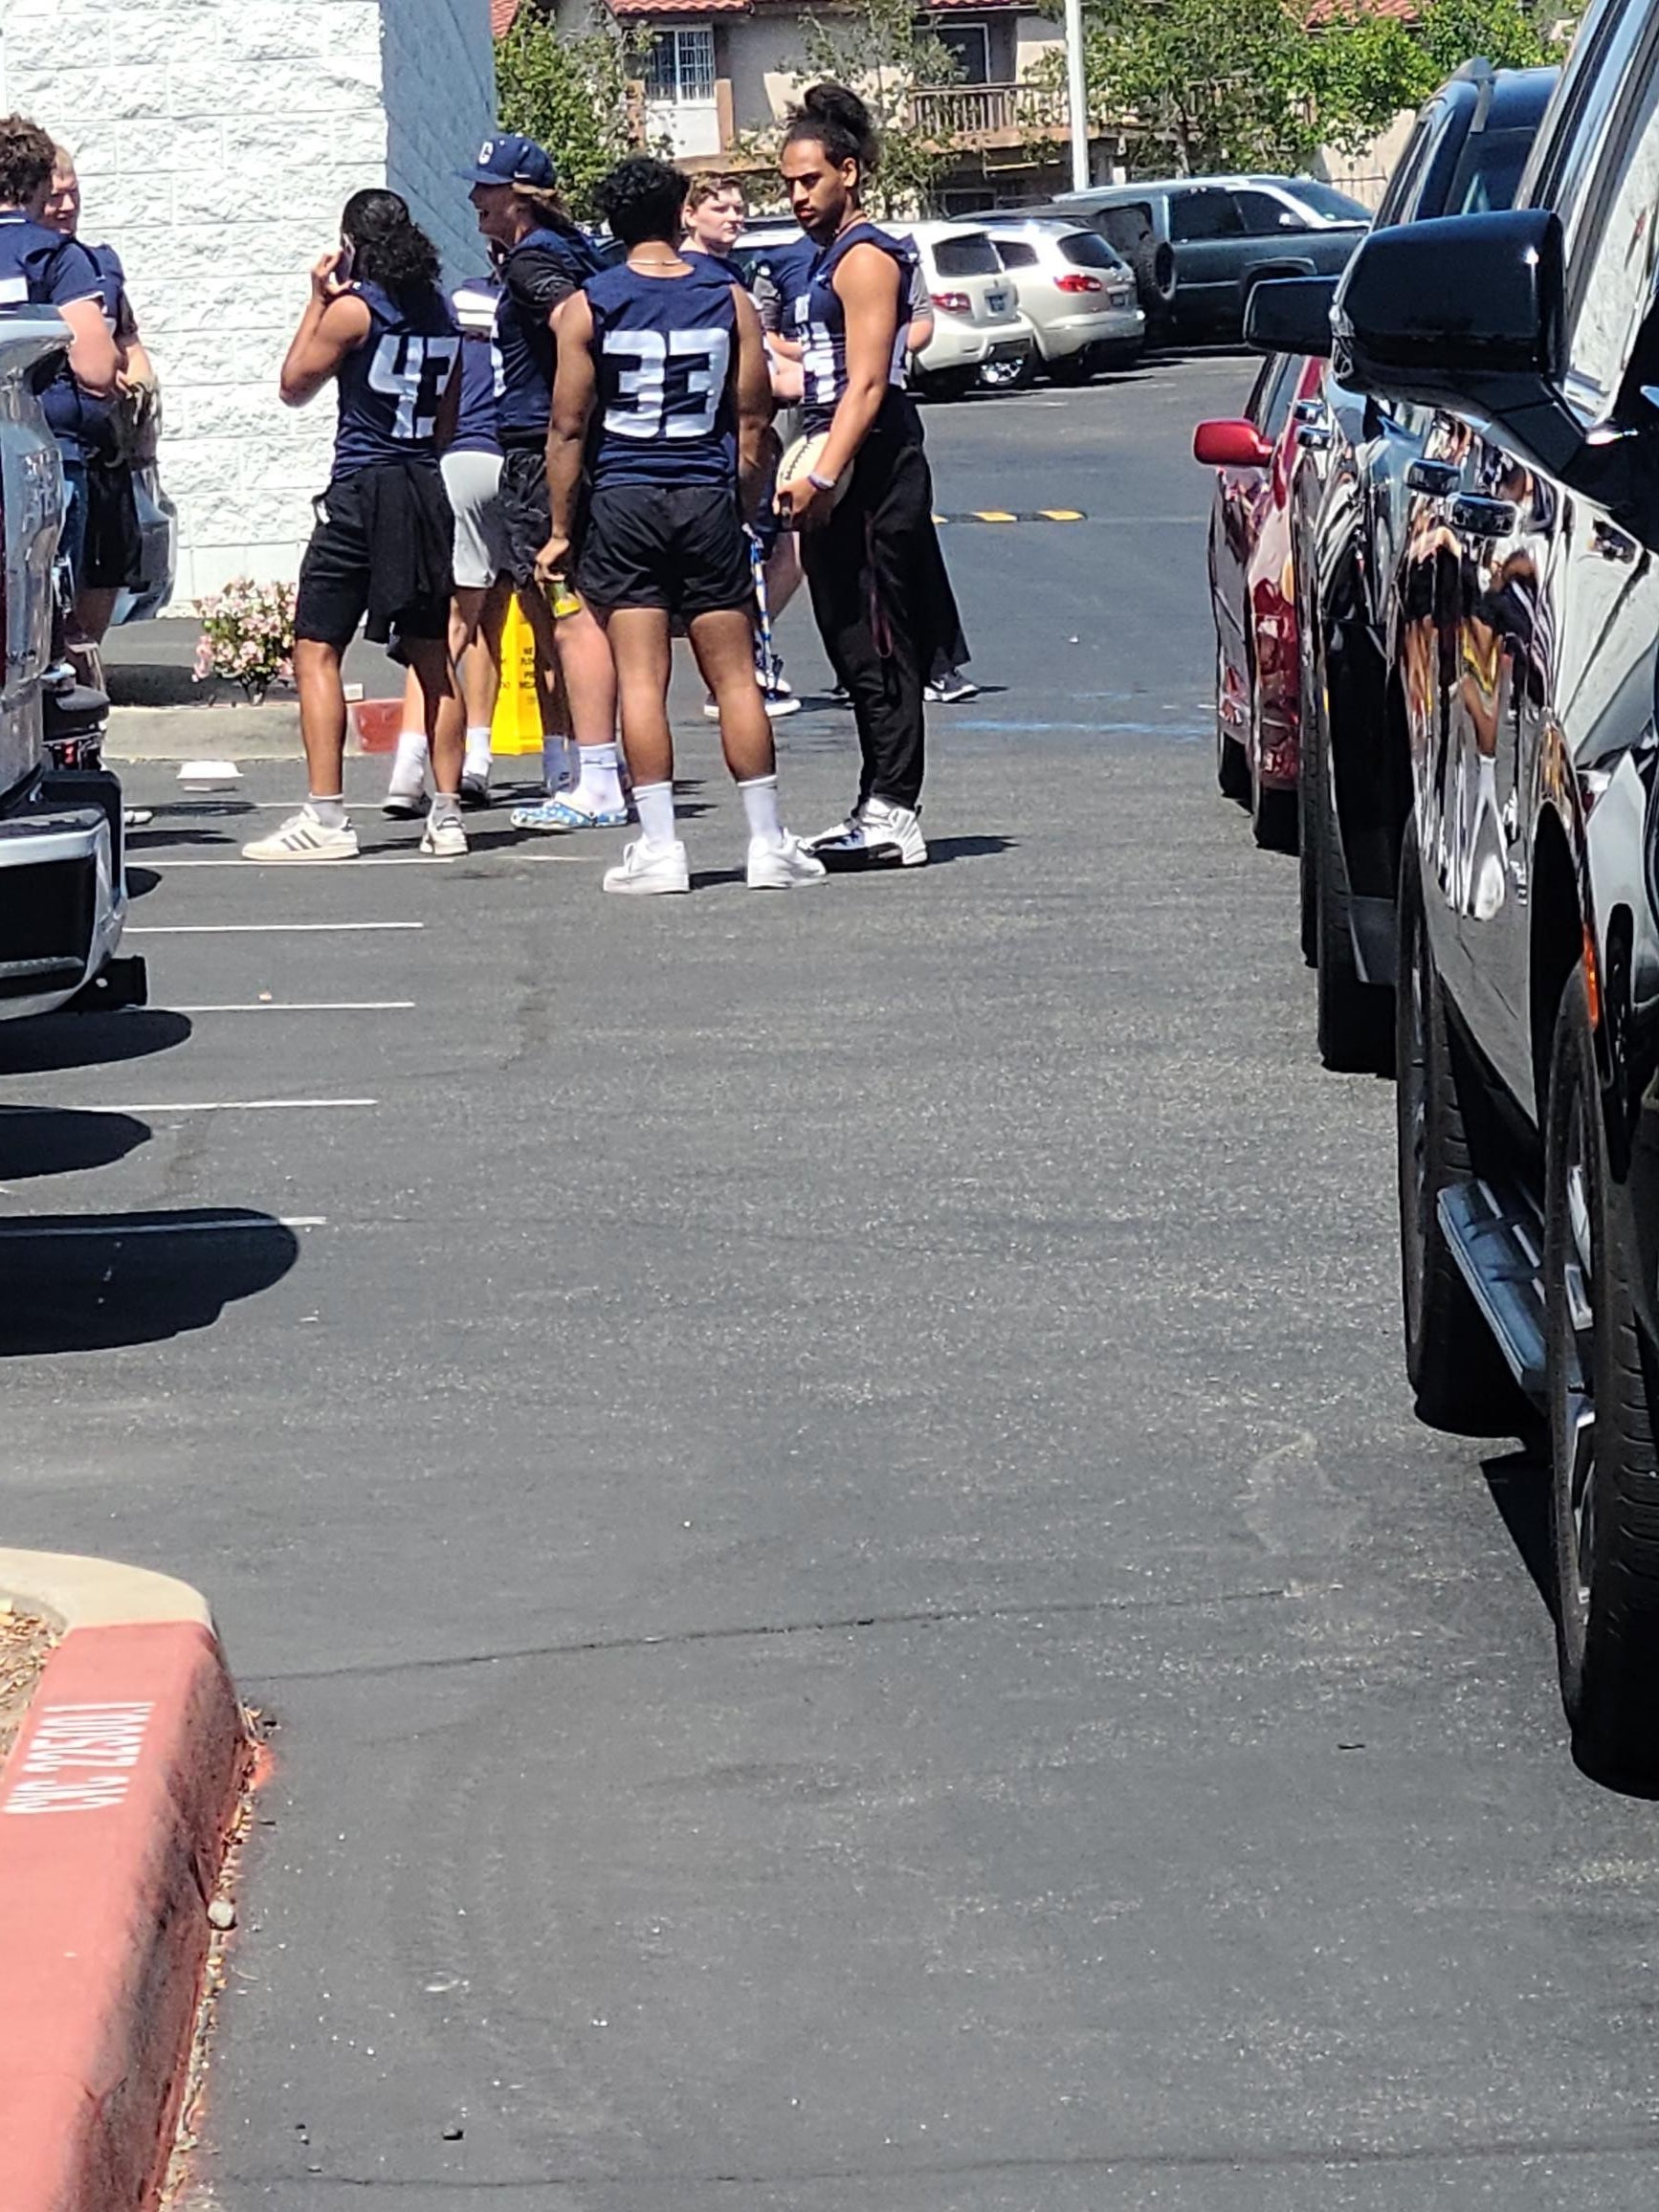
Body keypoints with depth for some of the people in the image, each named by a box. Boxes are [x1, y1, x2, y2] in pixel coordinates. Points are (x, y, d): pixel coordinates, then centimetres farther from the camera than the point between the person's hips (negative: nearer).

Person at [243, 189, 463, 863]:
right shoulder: (442, 313, 10)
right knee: (431, 656, 10)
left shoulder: (353, 308, -9)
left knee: (316, 651, -4)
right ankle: (445, 814, 10)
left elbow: (295, 387, 2)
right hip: (427, 491, 7)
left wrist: (317, 301, 7)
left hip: (362, 490, -7)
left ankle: (326, 818, -11)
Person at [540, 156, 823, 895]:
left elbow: (569, 428, -3)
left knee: (641, 676, -1)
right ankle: (768, 841, 7)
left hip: (622, 502, -1)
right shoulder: (730, 302, 2)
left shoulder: (586, 309, -3)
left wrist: (560, 529, 3)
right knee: (734, 675, 6)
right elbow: (753, 419, 4)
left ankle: (658, 846, -3)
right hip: (708, 500, 1)